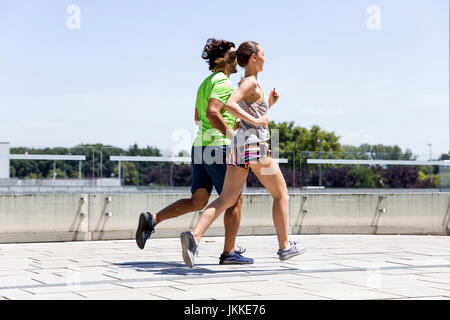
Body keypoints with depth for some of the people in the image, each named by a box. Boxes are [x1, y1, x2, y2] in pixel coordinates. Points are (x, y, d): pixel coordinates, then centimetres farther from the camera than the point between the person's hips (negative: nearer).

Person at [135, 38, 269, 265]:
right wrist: (232, 134, -22)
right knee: (235, 199, 3)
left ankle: (152, 220, -9)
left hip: (200, 146, 9)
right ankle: (229, 253, 7)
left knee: (197, 201, 5)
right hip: (218, 146, -9)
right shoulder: (224, 83, -10)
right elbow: (212, 112, -25)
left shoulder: (205, 83, 20)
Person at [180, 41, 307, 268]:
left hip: (238, 147, 8)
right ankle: (284, 247, 15)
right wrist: (254, 119, -17)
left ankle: (194, 236, -21)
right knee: (280, 194, 8)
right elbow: (229, 105, -23)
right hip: (255, 144, -8)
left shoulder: (247, 84, 21)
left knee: (226, 200, -1)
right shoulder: (251, 82, -7)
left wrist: (269, 103, 22)